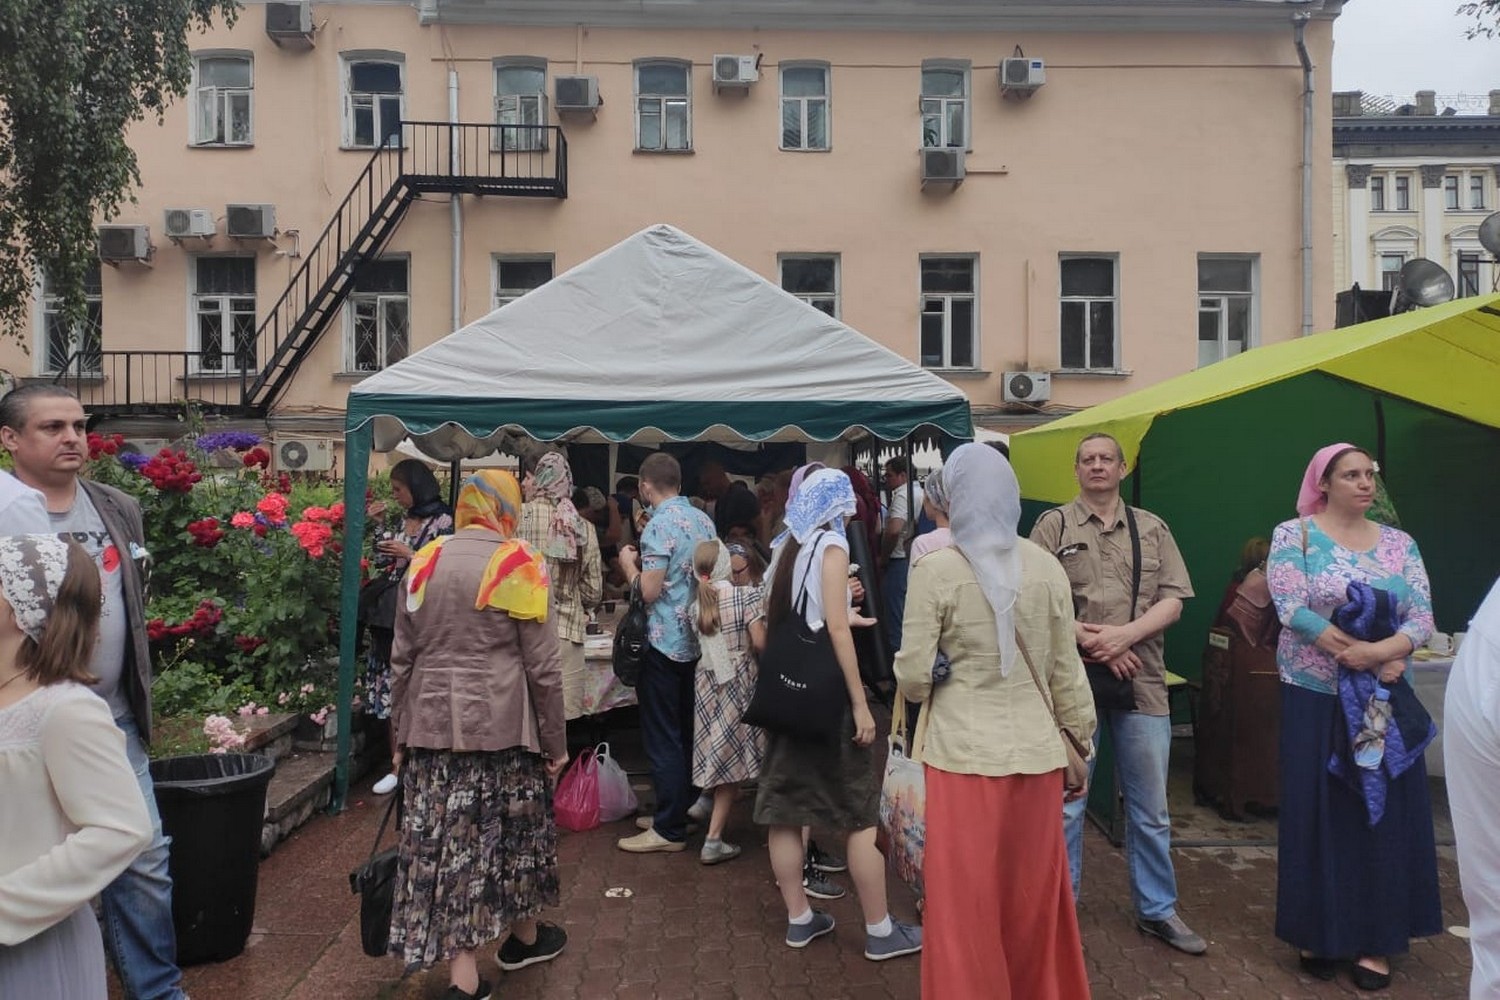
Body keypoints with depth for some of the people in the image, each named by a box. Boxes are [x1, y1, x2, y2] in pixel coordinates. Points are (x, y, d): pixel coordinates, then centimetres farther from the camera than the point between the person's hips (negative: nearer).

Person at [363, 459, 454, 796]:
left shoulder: (442, 521, -7)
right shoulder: (404, 521, 15)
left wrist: (409, 554, -14)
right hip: (389, 616, 7)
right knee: (389, 692, 9)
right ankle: (398, 765, 20)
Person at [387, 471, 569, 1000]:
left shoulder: (425, 561, 6)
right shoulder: (518, 563, -7)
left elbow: (402, 659, 10)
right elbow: (542, 666, -8)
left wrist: (401, 734, 19)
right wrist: (555, 742, 1)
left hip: (432, 723, 3)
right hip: (500, 723, -3)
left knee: (446, 843, 7)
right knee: (512, 830, 16)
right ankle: (525, 937, 37)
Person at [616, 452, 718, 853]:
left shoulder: (660, 525, -17)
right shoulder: (703, 520, 8)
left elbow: (649, 591, -20)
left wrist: (629, 564, -2)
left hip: (664, 643, -8)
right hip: (696, 639, 8)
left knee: (663, 738, 0)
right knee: (687, 731, 16)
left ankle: (669, 830, 7)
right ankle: (682, 810, 27)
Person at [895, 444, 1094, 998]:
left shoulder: (935, 568, -11)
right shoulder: (1047, 567, 1)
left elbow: (914, 677, -10)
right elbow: (1068, 671, 6)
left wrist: (927, 680, 12)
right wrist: (1080, 745, 17)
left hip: (965, 755, -4)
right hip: (1036, 753, 4)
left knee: (967, 903, 10)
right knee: (1035, 899, 20)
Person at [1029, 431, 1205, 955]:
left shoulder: (1152, 528, 9)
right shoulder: (1054, 525, 1)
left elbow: (1172, 602, 2)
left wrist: (1123, 634, -13)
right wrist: (1089, 640, -15)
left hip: (1142, 682, 3)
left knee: (1150, 809, 13)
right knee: (1065, 803, 8)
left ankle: (1157, 910, 30)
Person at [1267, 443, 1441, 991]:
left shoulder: (1399, 543, 8)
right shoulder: (1294, 534, -4)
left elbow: (1422, 616, -2)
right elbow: (1294, 610, -15)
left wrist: (1384, 649, -23)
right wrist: (1375, 657, -17)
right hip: (1315, 698, -3)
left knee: (1386, 813, 7)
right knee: (1319, 814, 4)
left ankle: (1376, 940, 20)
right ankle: (1318, 932, 19)